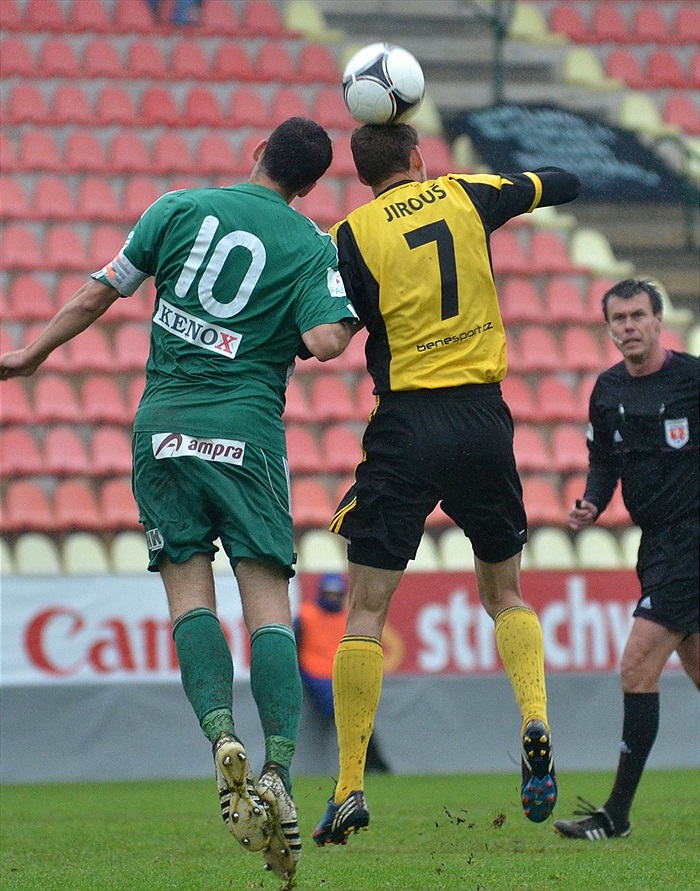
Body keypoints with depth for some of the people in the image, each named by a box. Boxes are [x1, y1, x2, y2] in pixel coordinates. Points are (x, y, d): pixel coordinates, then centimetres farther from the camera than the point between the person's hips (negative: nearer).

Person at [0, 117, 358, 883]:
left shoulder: (182, 208, 6)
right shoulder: (313, 246, 1)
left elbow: (102, 290, 8)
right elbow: (325, 341, -14)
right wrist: (348, 322, 10)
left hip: (164, 422, 1)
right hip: (247, 431, -1)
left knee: (189, 590, 3)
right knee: (267, 599, -3)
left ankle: (224, 742, -18)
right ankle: (279, 776, -17)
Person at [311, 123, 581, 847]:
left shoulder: (351, 237, -3)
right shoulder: (466, 196, 6)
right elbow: (563, 184, 22)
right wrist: (501, 183, 35)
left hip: (407, 424, -3)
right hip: (484, 419, 3)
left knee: (366, 610, 2)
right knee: (505, 593, 19)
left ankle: (350, 789, -3)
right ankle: (536, 722, -6)